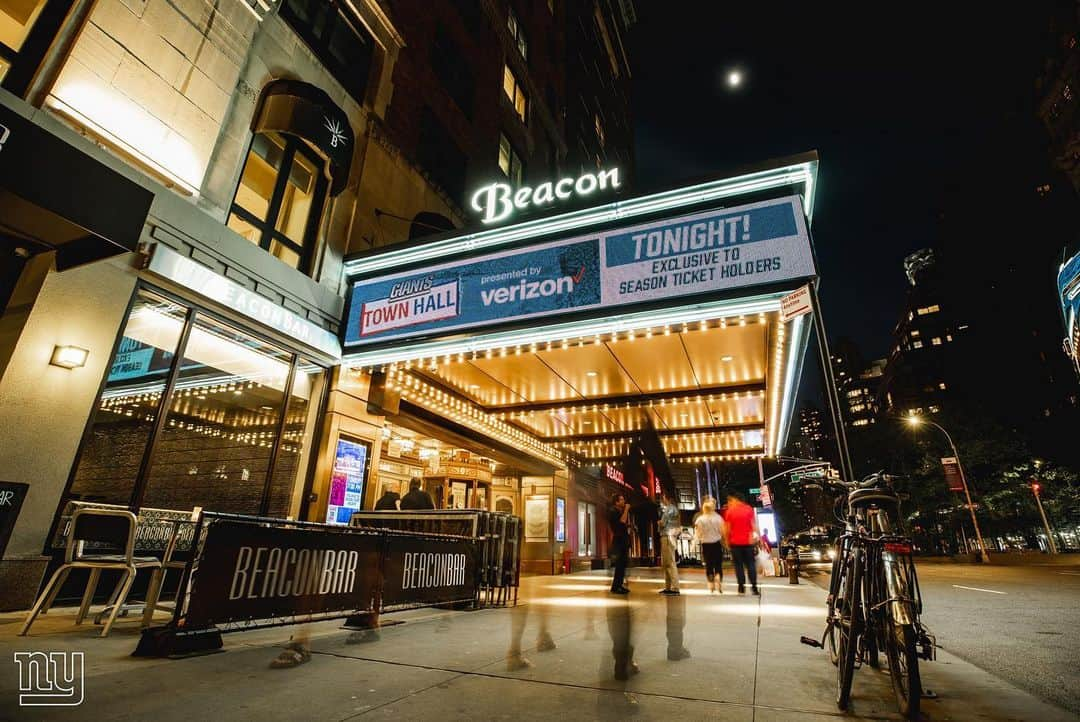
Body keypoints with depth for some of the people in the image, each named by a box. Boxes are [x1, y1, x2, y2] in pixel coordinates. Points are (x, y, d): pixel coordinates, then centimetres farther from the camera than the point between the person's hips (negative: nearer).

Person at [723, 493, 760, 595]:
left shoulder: (729, 511, -3)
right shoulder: (749, 508, 3)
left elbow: (728, 528, -3)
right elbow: (754, 524, 1)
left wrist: (727, 541, 2)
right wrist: (755, 535, 5)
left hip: (735, 542, -2)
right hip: (748, 541, 2)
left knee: (739, 565, 5)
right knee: (750, 564, 6)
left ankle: (742, 587, 5)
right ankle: (754, 587, 2)